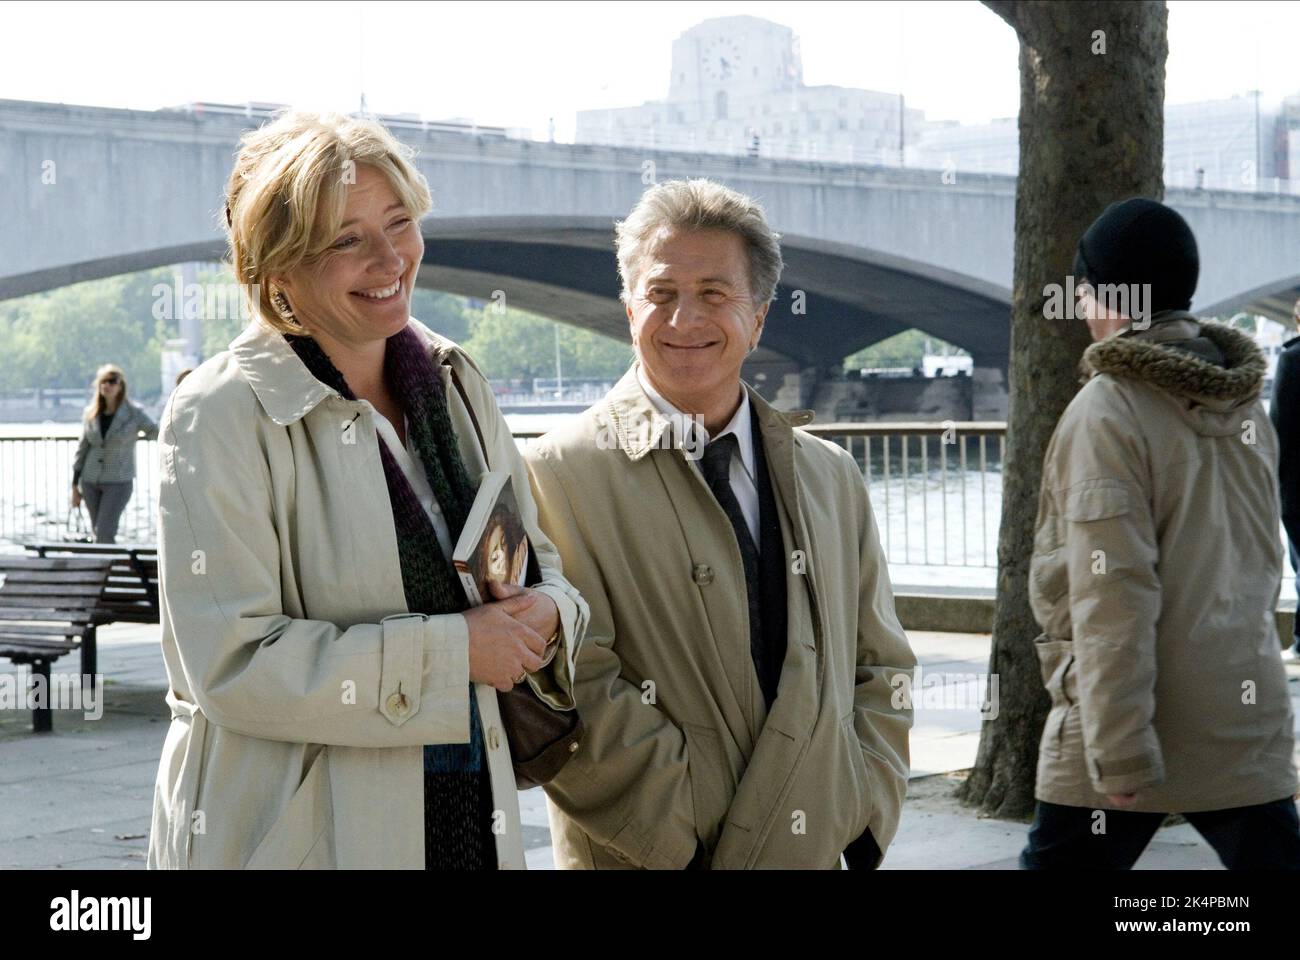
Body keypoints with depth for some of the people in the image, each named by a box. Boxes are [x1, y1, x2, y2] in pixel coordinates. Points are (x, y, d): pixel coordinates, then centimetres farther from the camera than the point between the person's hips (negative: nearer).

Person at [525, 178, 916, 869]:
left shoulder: (831, 476, 9)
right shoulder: (561, 475, -10)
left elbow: (879, 666, 11)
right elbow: (575, 688, -17)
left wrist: (865, 818, -2)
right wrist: (693, 838, -19)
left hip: (820, 849, 5)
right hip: (643, 862, -5)